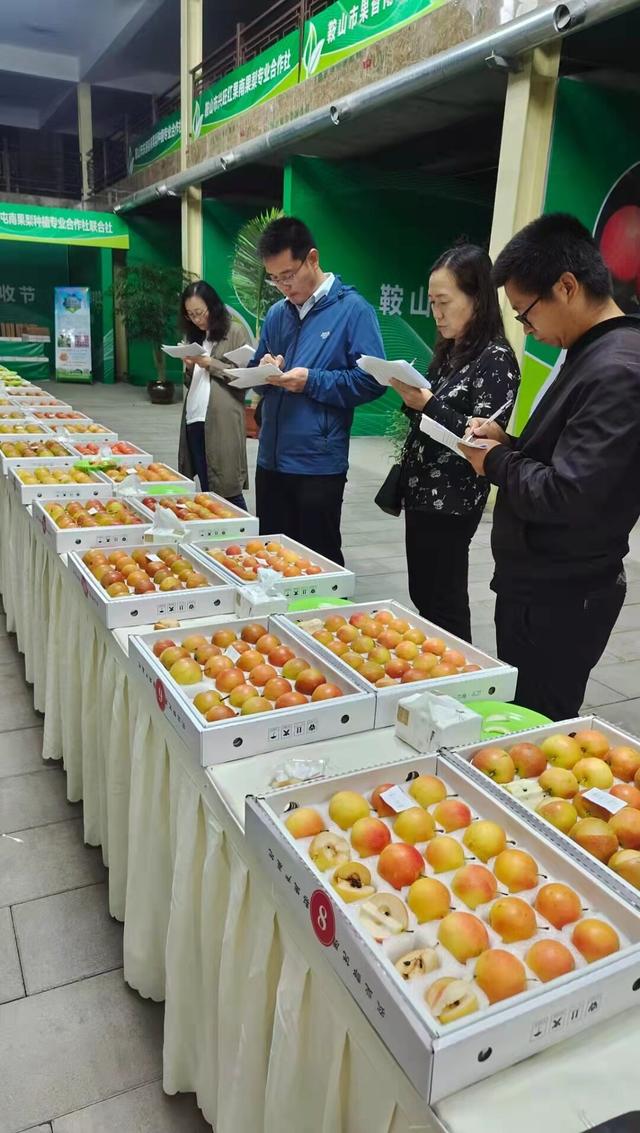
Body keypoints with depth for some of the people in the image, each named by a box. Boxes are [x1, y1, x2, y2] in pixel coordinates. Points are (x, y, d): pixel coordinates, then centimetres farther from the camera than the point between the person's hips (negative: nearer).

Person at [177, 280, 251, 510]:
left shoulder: (235, 332, 0)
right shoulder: (195, 336, 21)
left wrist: (210, 364, -10)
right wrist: (190, 368, 4)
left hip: (221, 422, -7)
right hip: (194, 420, 7)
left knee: (227, 492, -7)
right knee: (206, 490, 8)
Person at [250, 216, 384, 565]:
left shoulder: (352, 309, -7)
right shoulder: (276, 314, 12)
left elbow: (372, 380, -13)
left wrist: (312, 381, -19)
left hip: (318, 463, -6)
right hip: (271, 459, 6)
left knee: (318, 562, 6)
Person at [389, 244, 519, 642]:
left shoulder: (496, 359, -13)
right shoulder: (450, 351, 12)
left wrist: (426, 404, -24)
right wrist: (411, 397, -2)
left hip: (453, 501, -8)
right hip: (422, 492, 8)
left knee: (444, 603, 1)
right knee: (422, 595, 14)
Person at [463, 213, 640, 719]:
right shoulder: (595, 355, 10)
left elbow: (565, 496, -27)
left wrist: (497, 462, -11)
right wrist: (511, 443, 4)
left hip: (559, 599, -10)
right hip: (539, 584, 10)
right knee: (520, 720, 21)